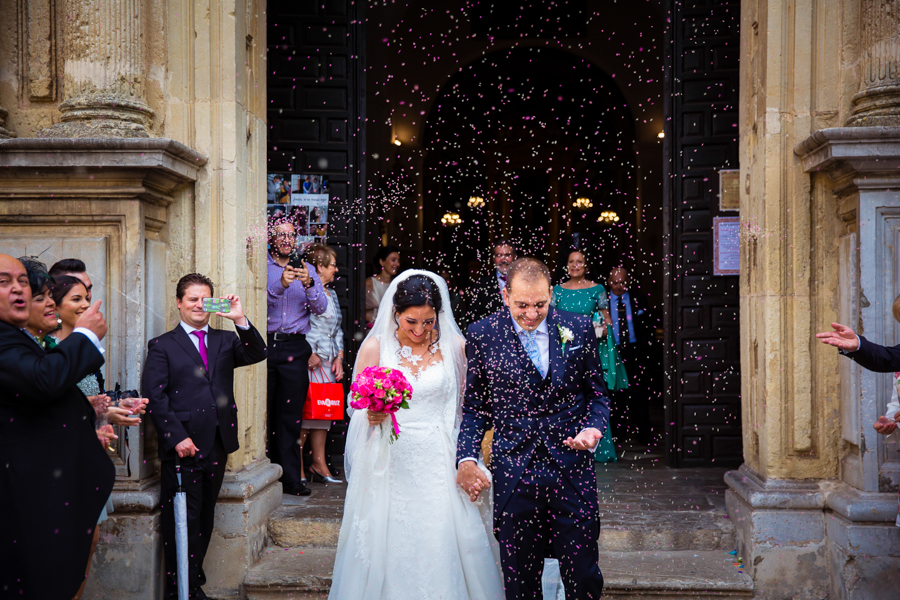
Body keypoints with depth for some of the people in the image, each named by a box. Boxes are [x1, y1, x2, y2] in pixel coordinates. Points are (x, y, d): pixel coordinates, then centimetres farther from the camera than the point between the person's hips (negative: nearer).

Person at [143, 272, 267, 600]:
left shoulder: (225, 340, 14)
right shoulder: (162, 346, 2)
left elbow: (257, 354, -4)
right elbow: (154, 397, -6)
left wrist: (240, 320, -17)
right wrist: (177, 437, -15)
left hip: (217, 446, 4)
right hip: (183, 447, -4)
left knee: (204, 518, 13)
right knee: (183, 520, 0)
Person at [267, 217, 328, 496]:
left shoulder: (307, 270, 16)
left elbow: (320, 308, 4)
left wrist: (309, 285, -15)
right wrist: (280, 285, -25)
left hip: (295, 348, 2)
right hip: (265, 344, -2)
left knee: (291, 415, 3)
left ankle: (291, 478, 7)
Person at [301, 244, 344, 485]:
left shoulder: (332, 294, 19)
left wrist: (339, 358, 11)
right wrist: (309, 354, -15)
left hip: (329, 362, 8)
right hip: (310, 361, -8)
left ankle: (319, 464, 12)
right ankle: (297, 463, -1)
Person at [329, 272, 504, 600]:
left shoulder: (455, 346, 1)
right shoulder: (375, 346, 0)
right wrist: (371, 414, -16)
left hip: (440, 462, 0)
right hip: (390, 462, 0)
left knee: (443, 545, -2)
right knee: (390, 545, 3)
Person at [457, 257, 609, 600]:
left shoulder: (579, 329, 3)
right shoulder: (482, 335, 0)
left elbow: (597, 394, 11)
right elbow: (474, 406, 5)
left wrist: (593, 428, -8)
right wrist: (467, 458, -7)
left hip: (572, 471, 1)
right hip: (513, 472, 0)